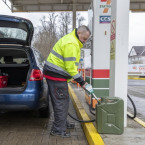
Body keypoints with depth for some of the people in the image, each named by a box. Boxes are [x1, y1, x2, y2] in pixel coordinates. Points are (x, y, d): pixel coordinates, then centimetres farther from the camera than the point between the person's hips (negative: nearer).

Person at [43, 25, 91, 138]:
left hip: (53, 73, 11)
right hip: (56, 75, -11)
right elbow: (70, 66, -22)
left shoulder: (71, 40, 17)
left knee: (62, 101, 19)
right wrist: (81, 81, -16)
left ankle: (63, 123, 32)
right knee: (61, 102, -5)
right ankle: (58, 130, 3)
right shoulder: (71, 44, -19)